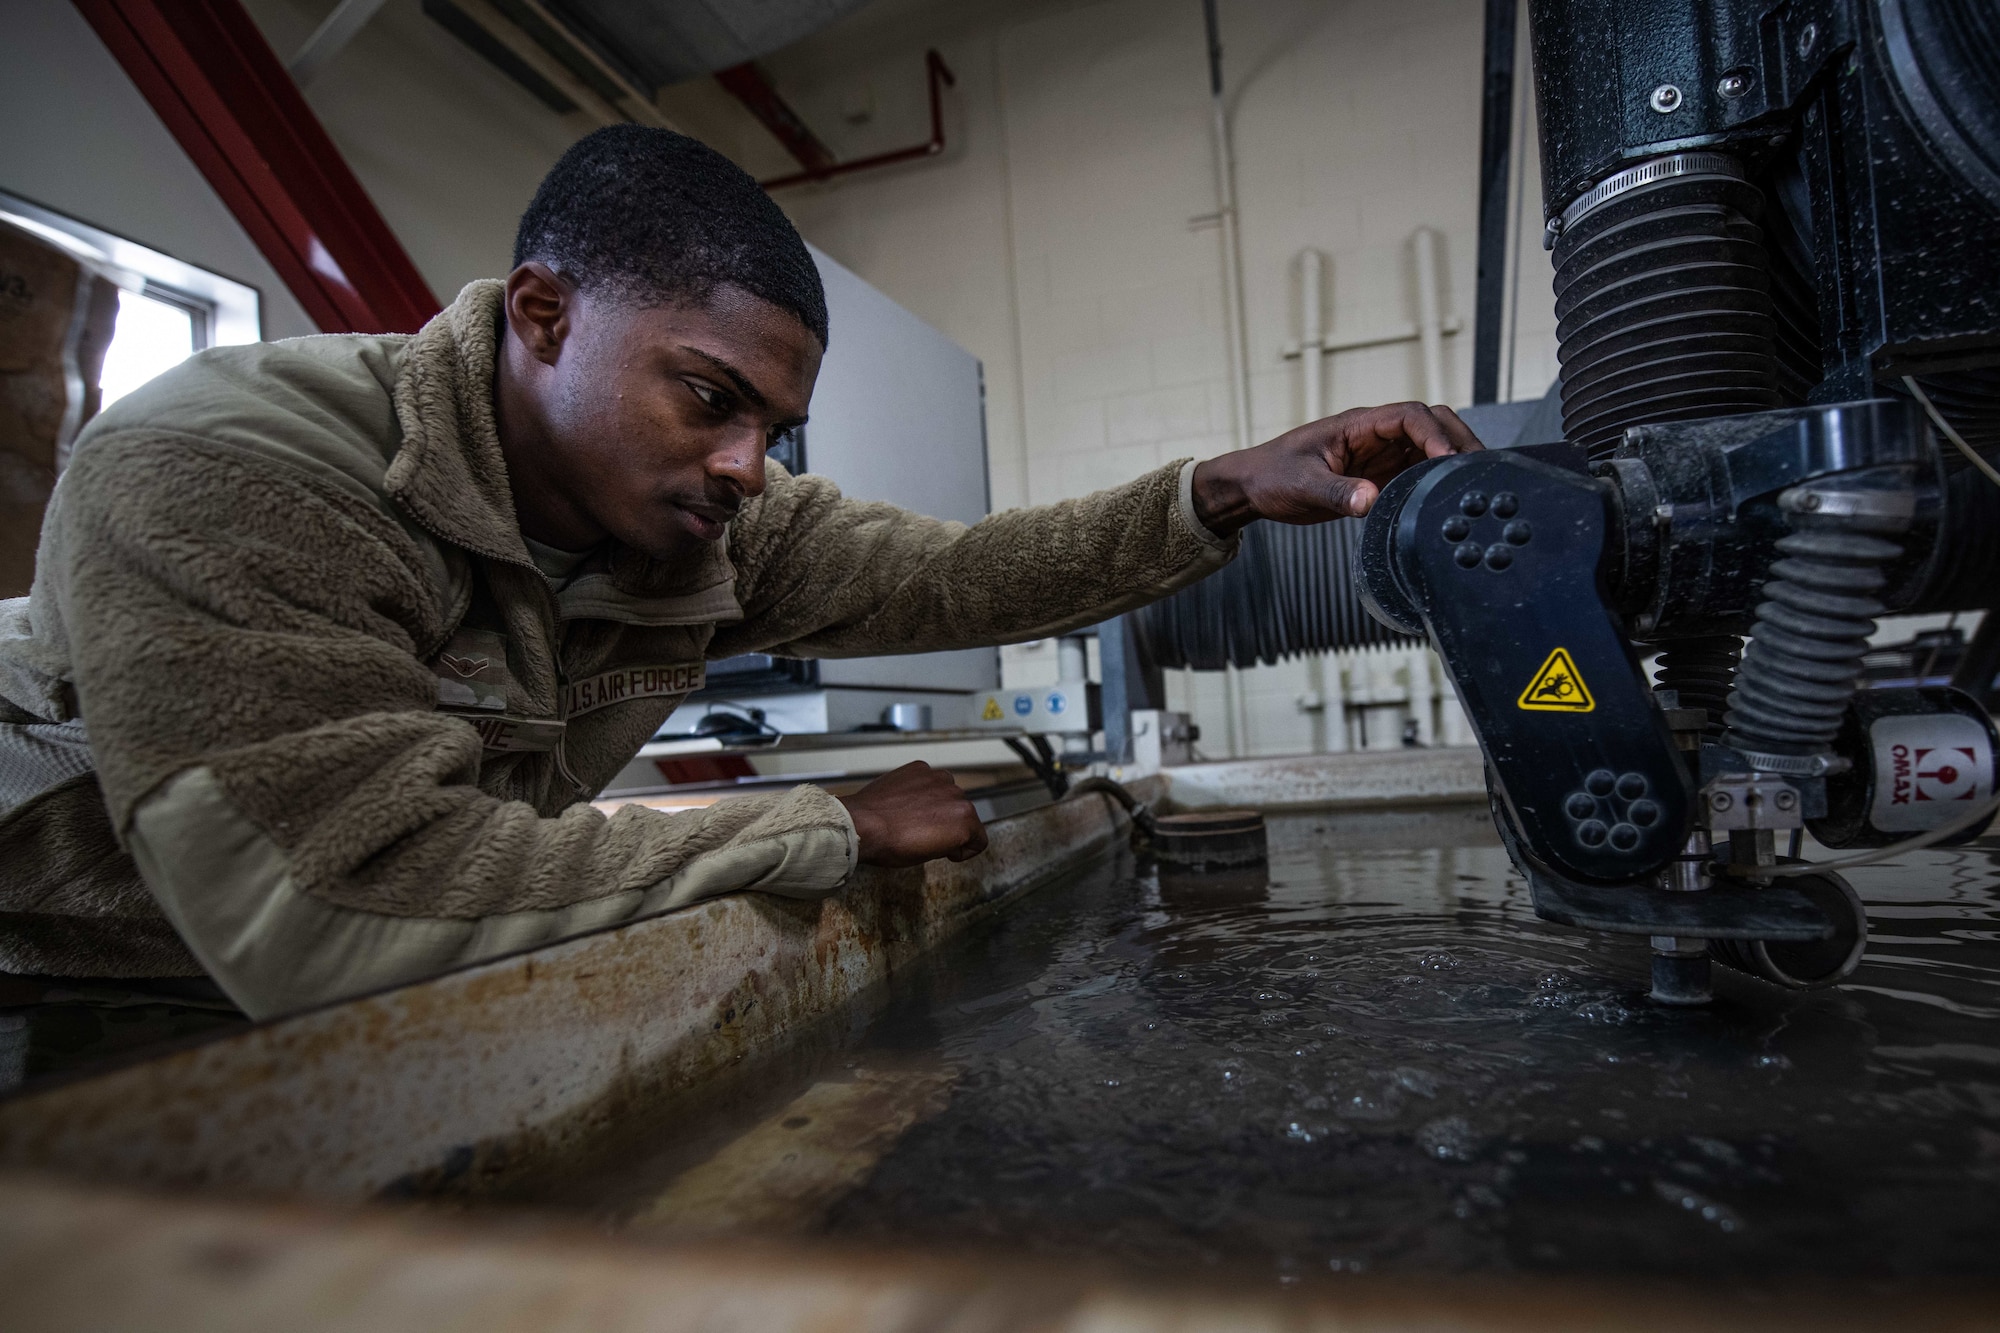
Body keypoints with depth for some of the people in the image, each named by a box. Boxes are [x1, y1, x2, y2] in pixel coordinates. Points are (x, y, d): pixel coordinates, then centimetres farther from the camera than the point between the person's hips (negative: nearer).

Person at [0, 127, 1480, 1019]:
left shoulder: (721, 518, -12)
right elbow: (341, 900, -39)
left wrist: (1222, 491, -23)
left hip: (361, 1018, 5)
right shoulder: (218, 470, -31)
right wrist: (840, 829, -31)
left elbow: (951, 574, -8)